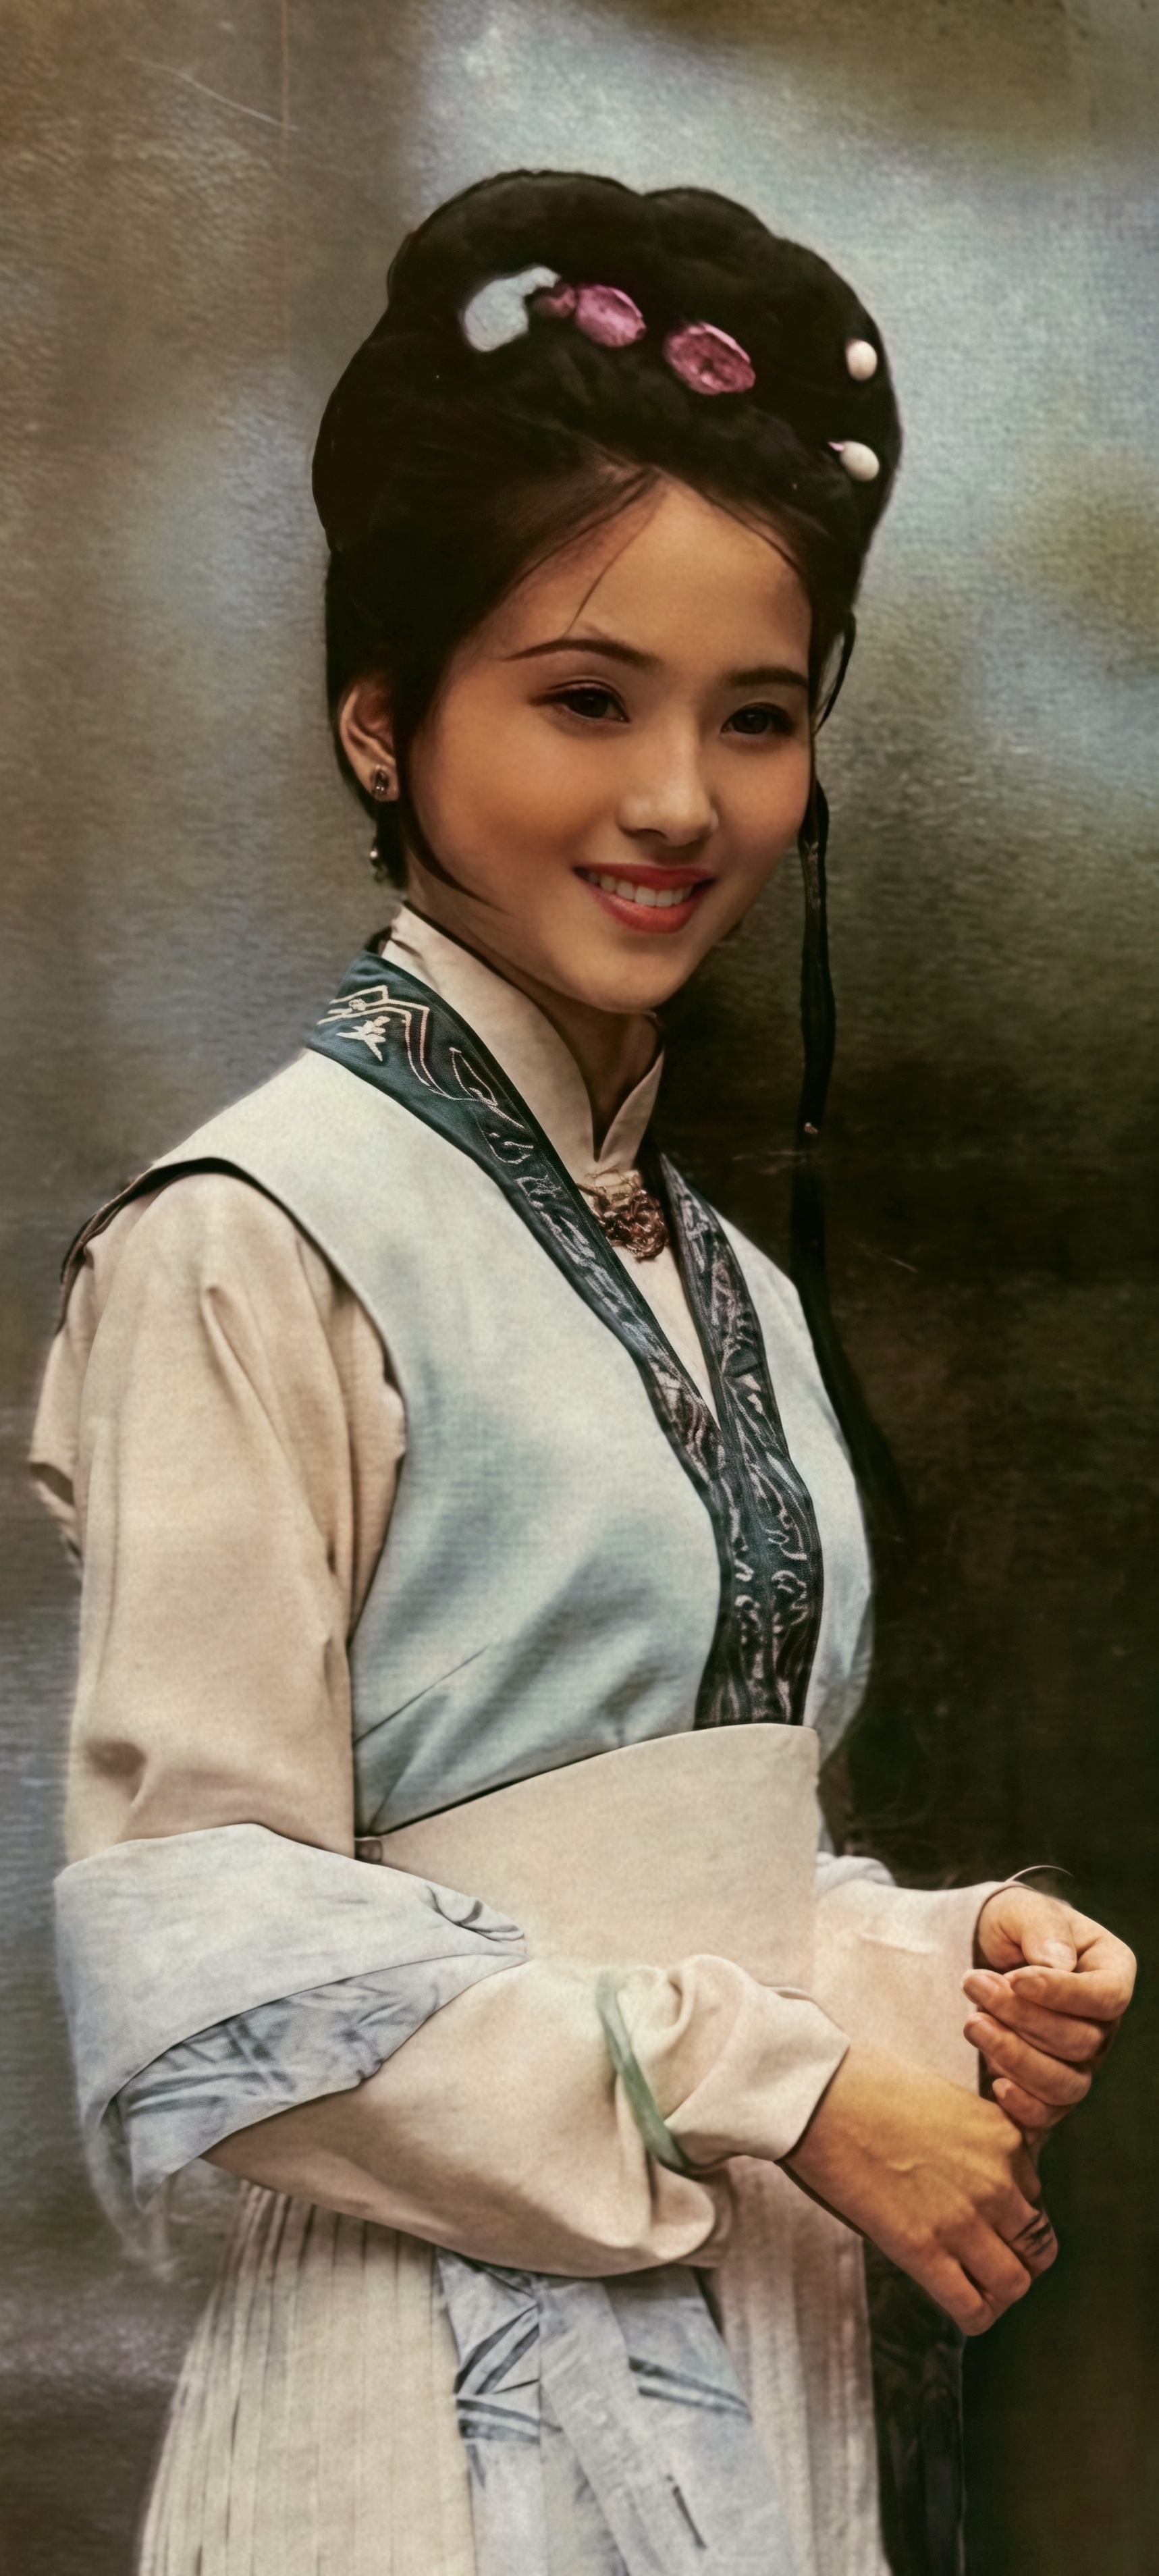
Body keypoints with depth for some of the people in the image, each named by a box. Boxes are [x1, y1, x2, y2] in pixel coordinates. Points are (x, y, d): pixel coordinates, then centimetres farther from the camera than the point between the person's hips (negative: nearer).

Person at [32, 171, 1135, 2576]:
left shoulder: (733, 1291, 9)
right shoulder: (261, 1234, -13)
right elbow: (206, 1931, -17)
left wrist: (937, 1960, -3)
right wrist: (778, 2083, -16)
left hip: (792, 2364, 7)